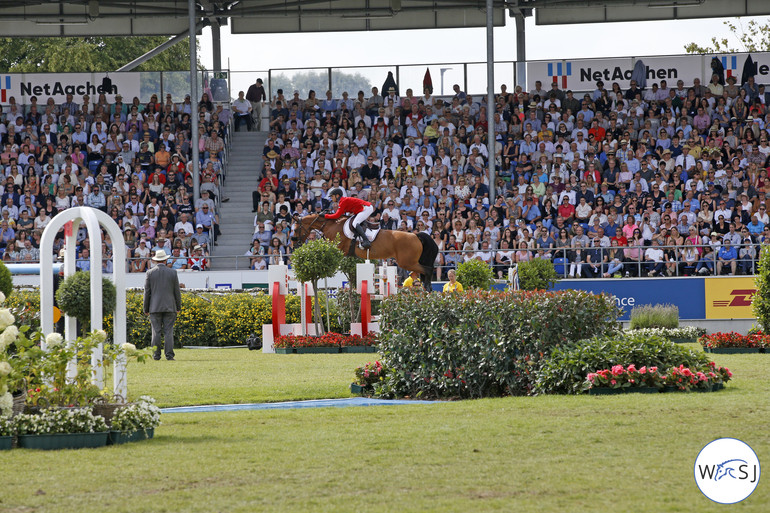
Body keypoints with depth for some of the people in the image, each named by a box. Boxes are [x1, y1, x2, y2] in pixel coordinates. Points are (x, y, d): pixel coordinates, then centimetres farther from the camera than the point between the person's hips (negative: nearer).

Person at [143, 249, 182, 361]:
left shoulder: (150, 273, 0)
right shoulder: (172, 273, 1)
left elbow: (147, 292, 1)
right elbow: (177, 292, 4)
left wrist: (146, 309, 7)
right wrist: (178, 307, 13)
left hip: (155, 308, 0)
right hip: (169, 307, 0)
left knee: (156, 332, 1)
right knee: (168, 331, 0)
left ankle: (156, 355, -2)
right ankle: (169, 354, -5)